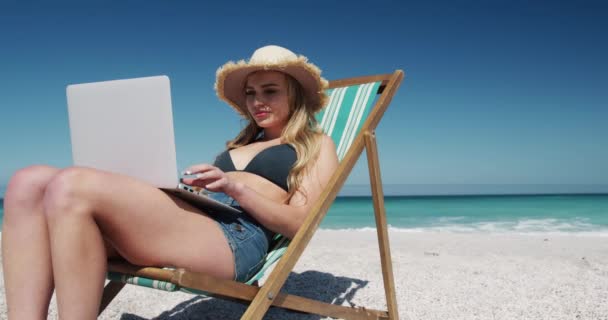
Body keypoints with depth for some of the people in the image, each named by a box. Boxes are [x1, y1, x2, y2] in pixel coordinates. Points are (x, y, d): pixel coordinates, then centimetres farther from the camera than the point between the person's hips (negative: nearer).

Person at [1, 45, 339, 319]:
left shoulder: (317, 145, 16)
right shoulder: (241, 142, 34)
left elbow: (297, 223, 2)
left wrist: (235, 187, -12)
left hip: (236, 238, -7)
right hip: (181, 219, 7)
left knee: (72, 187, -26)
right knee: (29, 183, -12)